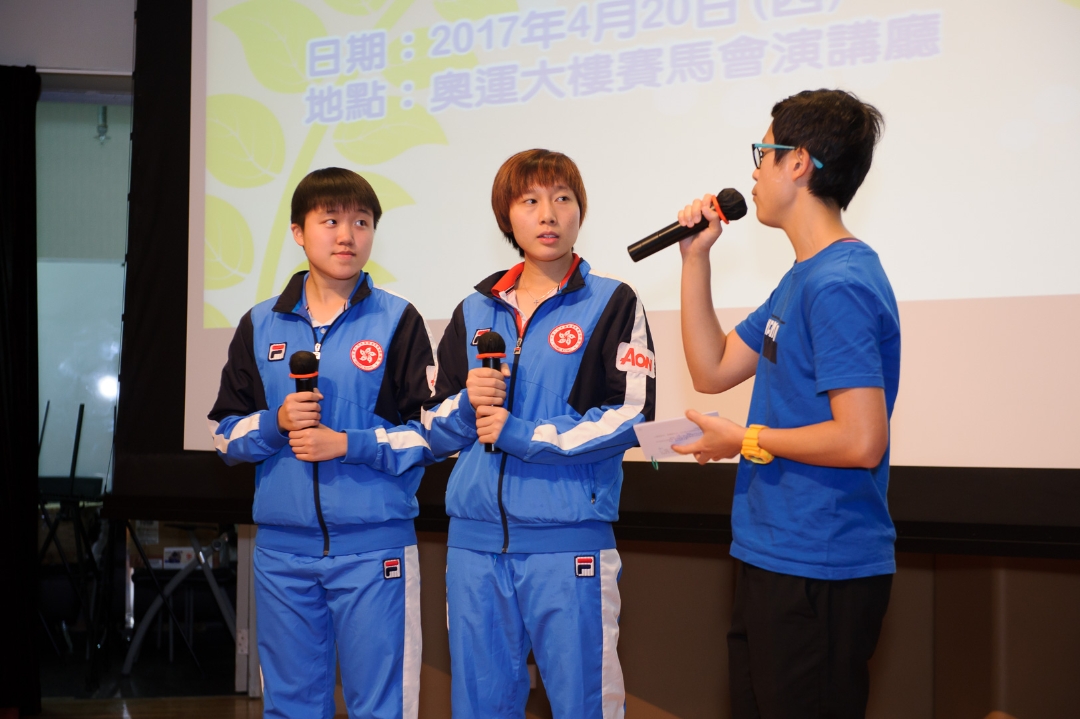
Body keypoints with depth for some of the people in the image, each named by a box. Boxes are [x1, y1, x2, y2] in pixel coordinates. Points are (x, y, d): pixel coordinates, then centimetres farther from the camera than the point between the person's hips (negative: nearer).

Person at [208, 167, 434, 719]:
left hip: (374, 546, -3)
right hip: (282, 548, 3)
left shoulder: (398, 321, 1)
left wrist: (349, 444, -13)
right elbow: (226, 433, 11)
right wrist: (277, 422, -8)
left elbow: (431, 432, -2)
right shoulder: (260, 326, 11)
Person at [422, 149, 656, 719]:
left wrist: (522, 435, -13)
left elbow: (630, 416, -9)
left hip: (568, 541, -4)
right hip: (475, 539, 4)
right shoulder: (474, 312, 16)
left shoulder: (612, 303, 2)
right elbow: (436, 430, 16)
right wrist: (470, 405, -6)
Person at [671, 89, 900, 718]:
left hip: (820, 572, -10)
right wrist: (695, 258, 11)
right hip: (773, 560, 10)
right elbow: (713, 369, 17)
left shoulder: (838, 284, -20)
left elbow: (860, 441, -26)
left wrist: (746, 440, -13)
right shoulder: (803, 277, 13)